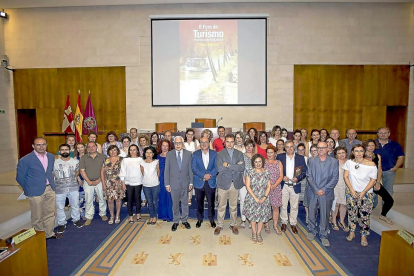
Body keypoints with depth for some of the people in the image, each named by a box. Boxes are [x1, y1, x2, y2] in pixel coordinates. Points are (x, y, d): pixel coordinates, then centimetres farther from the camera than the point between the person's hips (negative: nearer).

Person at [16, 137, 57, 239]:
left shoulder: (51, 157, 4)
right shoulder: (25, 160, -12)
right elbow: (20, 178, -3)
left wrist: (51, 184, 12)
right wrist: (29, 189, 3)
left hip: (50, 189, 5)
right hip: (36, 192, -5)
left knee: (50, 213, 16)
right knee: (37, 217, 9)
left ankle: (49, 233, 33)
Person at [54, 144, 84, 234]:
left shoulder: (75, 162, -1)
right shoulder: (54, 162, -6)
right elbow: (52, 174, 3)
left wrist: (72, 179, 8)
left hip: (73, 188, 1)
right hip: (59, 189, -1)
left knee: (75, 205, 15)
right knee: (60, 208, 10)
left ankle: (76, 219, 36)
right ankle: (61, 224, 28)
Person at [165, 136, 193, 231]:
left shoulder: (188, 154, -2)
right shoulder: (169, 154, -4)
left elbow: (190, 169, 1)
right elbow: (166, 170, -1)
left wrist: (191, 182, 0)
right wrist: (167, 184, -3)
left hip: (185, 183, 1)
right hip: (174, 183, -1)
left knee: (185, 203, 14)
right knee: (175, 203, 11)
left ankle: (184, 220, 31)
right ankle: (175, 221, 28)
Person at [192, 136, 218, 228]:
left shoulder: (214, 154, 3)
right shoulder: (195, 154, 2)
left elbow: (216, 167, -3)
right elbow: (193, 168, -6)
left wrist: (209, 175, -17)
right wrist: (203, 175, -16)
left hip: (211, 182, 0)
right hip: (199, 182, 0)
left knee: (211, 202, 8)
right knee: (199, 202, 11)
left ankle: (211, 219, 29)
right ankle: (199, 219, 30)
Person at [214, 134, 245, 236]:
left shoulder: (239, 154, 5)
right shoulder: (220, 154, -2)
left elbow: (242, 168, -10)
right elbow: (220, 168, -16)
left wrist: (228, 165, -16)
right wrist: (235, 167, -14)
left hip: (235, 184, 2)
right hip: (223, 183, -2)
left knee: (233, 206, 14)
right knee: (221, 206, 9)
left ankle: (233, 225, 31)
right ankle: (219, 225, 25)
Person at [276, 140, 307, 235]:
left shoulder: (300, 158, 1)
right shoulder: (280, 157, -1)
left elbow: (304, 171, 1)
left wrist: (298, 178, -15)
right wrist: (282, 177, -15)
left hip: (295, 186, 0)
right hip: (283, 185, 0)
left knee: (294, 206, 10)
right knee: (283, 206, 9)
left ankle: (293, 224, 27)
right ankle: (284, 222, 27)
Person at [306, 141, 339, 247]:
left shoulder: (334, 162, 1)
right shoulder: (311, 161, 2)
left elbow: (335, 178, -4)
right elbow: (309, 176, -3)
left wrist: (324, 189, -13)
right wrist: (316, 190, -12)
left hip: (326, 193, -1)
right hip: (312, 192, 1)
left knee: (325, 215, 6)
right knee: (312, 213, 12)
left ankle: (323, 235, 24)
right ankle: (312, 231, 32)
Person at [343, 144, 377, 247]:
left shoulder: (371, 164, -10)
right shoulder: (349, 162, -4)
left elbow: (373, 180, -7)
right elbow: (345, 177, -1)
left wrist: (363, 192, -12)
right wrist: (352, 190, -8)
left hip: (366, 193, -2)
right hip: (351, 192, 2)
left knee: (365, 215, 1)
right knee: (351, 213, 9)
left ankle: (364, 236, 18)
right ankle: (352, 232, 25)